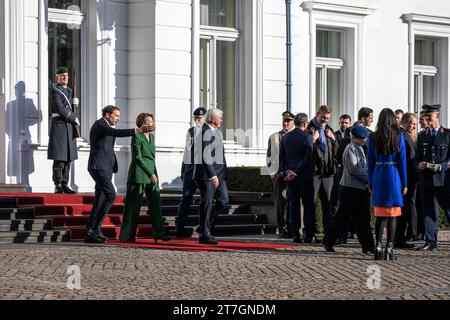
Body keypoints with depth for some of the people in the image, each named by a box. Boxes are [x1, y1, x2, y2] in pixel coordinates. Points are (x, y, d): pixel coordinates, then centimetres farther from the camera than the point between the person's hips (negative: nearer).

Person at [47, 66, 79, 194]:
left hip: (69, 127, 8)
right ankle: (58, 186, -8)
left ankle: (65, 185, 9)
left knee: (68, 158, 6)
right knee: (59, 159, -9)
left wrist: (74, 103, 5)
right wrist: (74, 119, -9)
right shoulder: (54, 91, -6)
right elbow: (60, 109, -15)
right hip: (59, 125, -8)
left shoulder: (69, 91, 19)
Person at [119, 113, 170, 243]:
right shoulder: (137, 137, -9)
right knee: (133, 205, -3)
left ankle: (159, 233, -4)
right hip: (139, 175, -7)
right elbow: (138, 157, -16)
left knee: (156, 203, -2)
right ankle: (127, 236, 3)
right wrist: (150, 174, -21)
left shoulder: (151, 136, 15)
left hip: (152, 175, 7)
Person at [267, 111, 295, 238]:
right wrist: (272, 172, 2)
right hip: (278, 174, 1)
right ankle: (282, 229, 3)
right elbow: (269, 156, 13)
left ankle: (291, 229, 6)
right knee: (280, 202, -1)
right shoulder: (274, 137, 12)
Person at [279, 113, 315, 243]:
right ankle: (308, 234, -6)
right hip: (305, 177, -4)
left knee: (294, 205, 7)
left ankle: (295, 234, 5)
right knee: (308, 205, 1)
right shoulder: (307, 137, -9)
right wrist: (296, 172, -11)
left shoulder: (285, 137, 8)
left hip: (290, 176, 5)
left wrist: (286, 171, 1)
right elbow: (308, 159, -15)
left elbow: (282, 158, 7)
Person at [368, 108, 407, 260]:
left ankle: (378, 249, 2)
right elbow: (402, 160, -2)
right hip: (394, 175, -2)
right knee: (393, 215, 1)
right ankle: (389, 250, -3)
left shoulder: (373, 137, 2)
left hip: (378, 176, 2)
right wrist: (404, 183, 3)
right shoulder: (399, 136, -2)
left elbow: (370, 161, 4)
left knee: (380, 215, 8)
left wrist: (371, 183, 11)